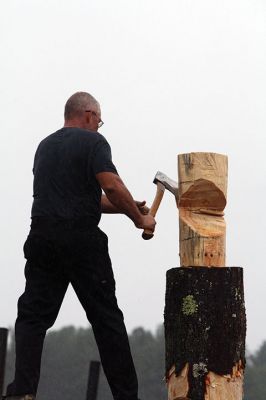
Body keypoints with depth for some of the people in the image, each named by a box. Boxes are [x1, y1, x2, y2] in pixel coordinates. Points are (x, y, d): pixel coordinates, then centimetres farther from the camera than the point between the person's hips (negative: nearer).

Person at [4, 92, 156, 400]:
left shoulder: (45, 146, 22)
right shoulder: (92, 141, -1)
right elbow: (112, 186, -14)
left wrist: (127, 208, 27)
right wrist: (139, 219, 0)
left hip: (41, 238, 5)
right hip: (82, 240, -5)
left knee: (33, 315, 2)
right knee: (106, 318, 2)